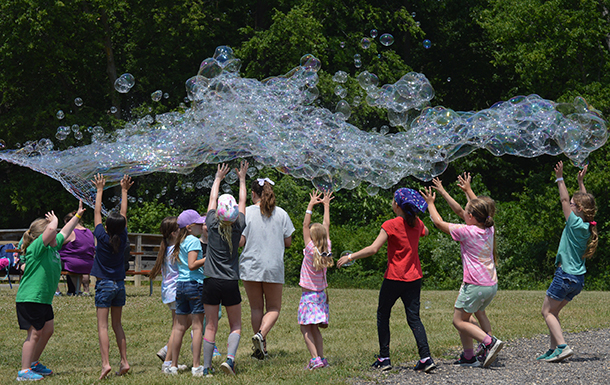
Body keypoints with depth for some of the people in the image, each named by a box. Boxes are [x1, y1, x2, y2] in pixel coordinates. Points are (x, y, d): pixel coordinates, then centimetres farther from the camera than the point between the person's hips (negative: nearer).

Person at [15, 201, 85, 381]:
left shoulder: (53, 247, 11)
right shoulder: (36, 248, -16)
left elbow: (64, 232, 27)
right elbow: (51, 229, -31)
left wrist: (78, 215, 31)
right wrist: (54, 220, -10)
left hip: (44, 299, 10)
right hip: (29, 299, -10)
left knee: (47, 330, 16)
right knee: (35, 334, -8)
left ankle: (34, 364, 31)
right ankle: (24, 371, -3)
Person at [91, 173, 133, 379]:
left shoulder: (102, 237, -11)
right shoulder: (122, 238, -2)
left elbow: (97, 213, -1)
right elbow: (124, 213, 10)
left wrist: (100, 190, 8)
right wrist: (124, 190, 18)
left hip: (104, 285, -4)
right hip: (120, 284, 4)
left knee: (103, 325, -7)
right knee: (117, 324, 13)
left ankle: (105, 363, -18)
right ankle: (124, 361, 9)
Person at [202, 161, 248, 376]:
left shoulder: (212, 225, -3)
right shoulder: (239, 227, -3)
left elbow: (212, 199, 13)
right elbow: (243, 202, 13)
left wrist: (218, 178, 27)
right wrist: (242, 179, 26)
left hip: (211, 282, 1)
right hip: (230, 284, -1)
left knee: (211, 326, 5)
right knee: (235, 325, 11)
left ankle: (206, 367, 5)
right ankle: (230, 358, -10)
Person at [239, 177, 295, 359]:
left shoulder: (247, 212, -5)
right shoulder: (281, 214, 1)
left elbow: (240, 241, -8)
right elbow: (288, 242, 4)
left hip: (250, 266, 0)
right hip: (274, 267, 0)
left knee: (256, 308, 10)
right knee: (273, 308, 10)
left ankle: (261, 349, 11)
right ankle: (261, 335, -16)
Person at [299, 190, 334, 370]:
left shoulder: (310, 250, -15)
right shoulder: (326, 250, -1)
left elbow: (305, 226, -13)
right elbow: (326, 226, 9)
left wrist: (310, 206, -10)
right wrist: (326, 206, 16)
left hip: (308, 294, -6)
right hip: (321, 294, 6)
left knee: (306, 328, -5)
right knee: (314, 328, 12)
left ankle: (315, 359, -15)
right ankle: (321, 358, 8)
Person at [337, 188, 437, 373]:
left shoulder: (391, 225, -14)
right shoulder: (417, 224, 4)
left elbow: (373, 249, -21)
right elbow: (425, 232, 30)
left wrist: (350, 257, -14)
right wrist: (411, 216, 32)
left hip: (394, 278, -5)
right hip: (414, 277, 5)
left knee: (383, 315, 12)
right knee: (414, 318, 4)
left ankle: (384, 359, 11)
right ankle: (426, 357, -10)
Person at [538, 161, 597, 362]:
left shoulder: (576, 223, -14)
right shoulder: (587, 226, 6)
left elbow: (564, 200, -9)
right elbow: (585, 202, 21)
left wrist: (560, 179, -3)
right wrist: (581, 181, 26)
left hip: (566, 276, -8)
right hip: (578, 278, 8)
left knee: (547, 312, -1)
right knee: (553, 312, 15)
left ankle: (562, 346, -14)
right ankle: (554, 349, 12)